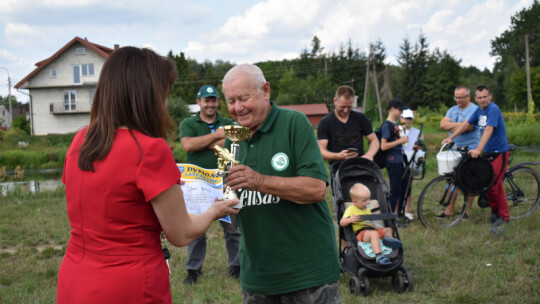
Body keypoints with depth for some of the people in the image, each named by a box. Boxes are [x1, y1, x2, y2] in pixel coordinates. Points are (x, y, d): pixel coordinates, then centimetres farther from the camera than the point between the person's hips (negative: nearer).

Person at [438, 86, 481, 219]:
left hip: (470, 150, -6)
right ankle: (449, 209, 14)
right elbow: (443, 124, 0)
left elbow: (468, 127, -20)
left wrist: (452, 126, -6)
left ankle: (467, 210, 11)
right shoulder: (453, 110, 14)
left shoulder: (475, 110, -6)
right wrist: (459, 124, -11)